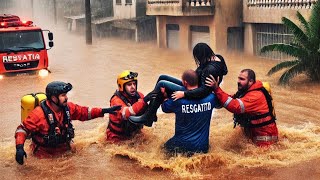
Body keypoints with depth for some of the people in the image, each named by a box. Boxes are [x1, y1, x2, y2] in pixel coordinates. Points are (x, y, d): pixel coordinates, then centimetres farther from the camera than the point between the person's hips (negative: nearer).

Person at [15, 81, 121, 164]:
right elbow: (23, 129, -17)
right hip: (45, 155, -5)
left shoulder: (68, 107, -4)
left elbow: (84, 112, 10)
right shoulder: (39, 114, -22)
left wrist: (104, 111, 3)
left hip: (64, 150, 5)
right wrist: (19, 147, -32)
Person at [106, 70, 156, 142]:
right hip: (118, 137, -6)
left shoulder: (139, 95, -3)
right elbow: (126, 114, -38)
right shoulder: (116, 100, -19)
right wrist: (144, 101, -48)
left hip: (134, 133, 6)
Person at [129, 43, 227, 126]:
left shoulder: (211, 69, -28)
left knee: (161, 84, -14)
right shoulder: (216, 58, 0)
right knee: (162, 77, 11)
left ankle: (147, 118, -4)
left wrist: (184, 94, -29)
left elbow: (204, 90, -32)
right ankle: (151, 113, 13)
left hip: (196, 96, -11)